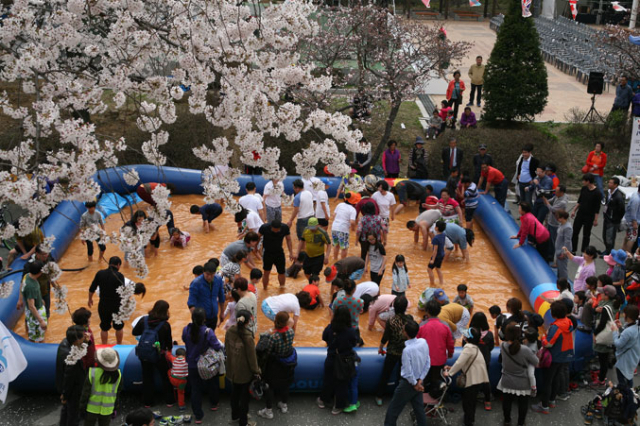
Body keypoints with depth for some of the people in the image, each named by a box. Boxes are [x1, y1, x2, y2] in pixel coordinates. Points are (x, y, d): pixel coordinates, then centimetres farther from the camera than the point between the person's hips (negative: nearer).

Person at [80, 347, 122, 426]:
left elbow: (86, 392, -13)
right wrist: (114, 407, 13)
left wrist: (82, 406, 1)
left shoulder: (93, 372, -22)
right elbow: (117, 394, -1)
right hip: (107, 410, 2)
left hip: (92, 408, -2)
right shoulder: (118, 375, -13)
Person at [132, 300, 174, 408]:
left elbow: (134, 332, 0)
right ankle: (169, 401, 25)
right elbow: (169, 341, -9)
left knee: (147, 378, 19)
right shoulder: (165, 325, -20)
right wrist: (169, 348, 13)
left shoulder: (144, 320, -12)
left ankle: (147, 401, 29)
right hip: (159, 355, -3)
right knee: (166, 377, 17)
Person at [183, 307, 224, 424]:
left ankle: (198, 416, 19)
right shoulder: (208, 332, -29)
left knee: (195, 389, 14)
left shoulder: (186, 330, -18)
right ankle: (214, 404, 49)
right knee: (212, 384, 26)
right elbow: (217, 347, -23)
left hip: (192, 365, 2)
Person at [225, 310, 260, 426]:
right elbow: (252, 356, -20)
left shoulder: (229, 332, -13)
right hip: (245, 372, -6)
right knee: (245, 395, 13)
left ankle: (235, 415, 44)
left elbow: (227, 349, 2)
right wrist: (256, 371, -6)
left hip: (232, 369, 6)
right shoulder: (248, 337, -30)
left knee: (235, 392, 26)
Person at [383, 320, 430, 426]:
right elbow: (428, 364, -2)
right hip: (419, 381, 6)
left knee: (393, 409, 10)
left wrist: (415, 384, -5)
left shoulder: (407, 350, -29)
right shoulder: (423, 342, -10)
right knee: (419, 408, 18)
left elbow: (408, 372, -22)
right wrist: (420, 381, 0)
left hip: (408, 383, -6)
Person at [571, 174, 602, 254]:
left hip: (589, 217, -5)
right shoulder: (584, 189, 1)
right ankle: (573, 250, 18)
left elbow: (597, 208, -13)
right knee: (575, 232, 6)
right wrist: (574, 210, 12)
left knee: (586, 235, 6)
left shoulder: (597, 193, -17)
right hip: (580, 214, 6)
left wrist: (595, 220, -13)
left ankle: (583, 252, 17)